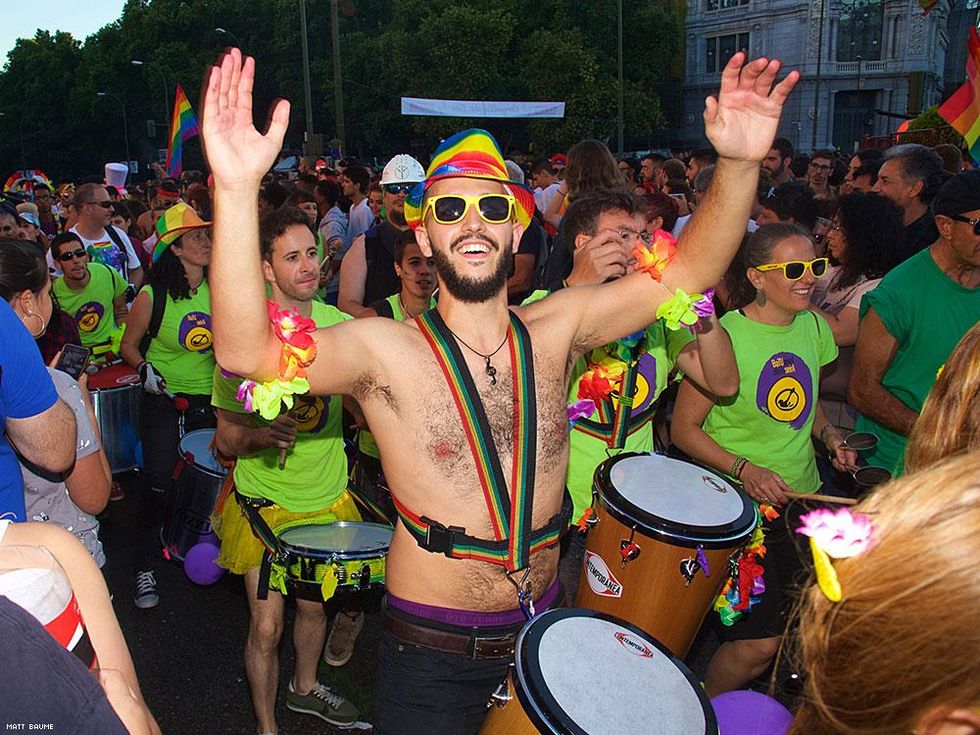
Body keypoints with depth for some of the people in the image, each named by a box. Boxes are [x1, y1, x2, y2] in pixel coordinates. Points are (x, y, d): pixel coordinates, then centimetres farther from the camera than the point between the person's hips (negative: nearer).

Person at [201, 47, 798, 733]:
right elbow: (247, 351, -31)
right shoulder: (386, 350, -17)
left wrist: (738, 165, -19)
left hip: (543, 626, 4)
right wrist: (237, 188, -43)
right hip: (431, 651, -3)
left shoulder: (555, 328, -6)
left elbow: (689, 270, -5)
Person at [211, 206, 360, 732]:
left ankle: (304, 688, 49)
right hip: (266, 502, -3)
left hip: (328, 496, 4)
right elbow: (226, 437, -10)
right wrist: (262, 435, -30)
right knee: (266, 625, 2)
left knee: (313, 604, 21)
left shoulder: (338, 325, -6)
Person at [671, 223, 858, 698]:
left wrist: (829, 435, -1)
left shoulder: (813, 327, 3)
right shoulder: (725, 337, -18)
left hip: (803, 499, 7)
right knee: (760, 641, -3)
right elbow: (684, 429, -13)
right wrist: (744, 469, -24)